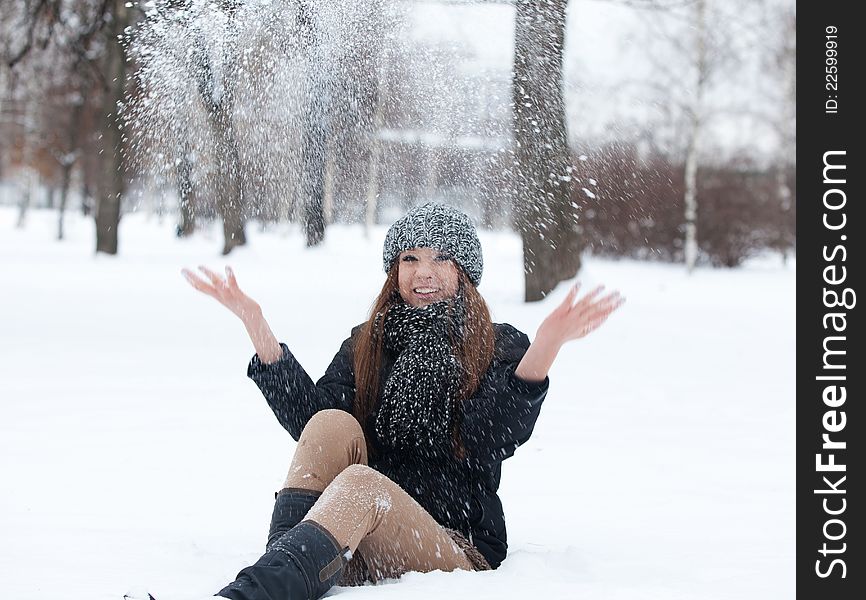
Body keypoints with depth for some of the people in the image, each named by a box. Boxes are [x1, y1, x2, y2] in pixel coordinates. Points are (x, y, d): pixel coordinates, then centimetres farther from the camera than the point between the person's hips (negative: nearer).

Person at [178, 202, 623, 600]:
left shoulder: (500, 349, 8)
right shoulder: (365, 345, 17)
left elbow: (493, 441, -13)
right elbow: (307, 421, 0)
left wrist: (548, 345, -27)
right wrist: (257, 326, -8)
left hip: (459, 551, -3)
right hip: (356, 554, 3)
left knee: (361, 483, -33)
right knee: (333, 425, -21)